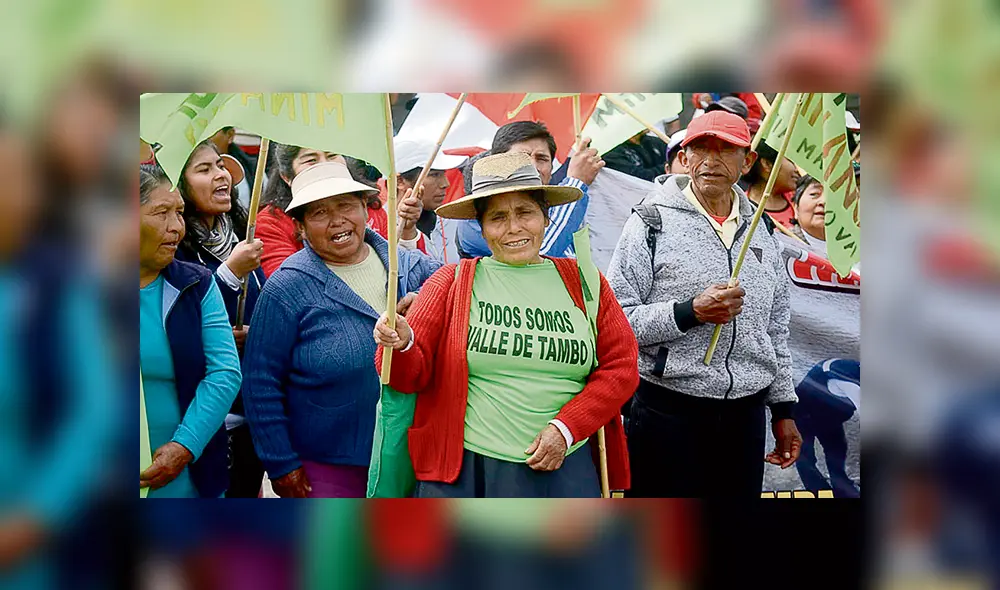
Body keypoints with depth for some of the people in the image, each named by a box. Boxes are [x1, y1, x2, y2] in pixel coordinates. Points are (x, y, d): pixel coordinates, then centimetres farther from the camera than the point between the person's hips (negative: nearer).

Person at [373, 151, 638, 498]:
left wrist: (565, 428, -6)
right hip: (465, 471, -1)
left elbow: (621, 366, 5)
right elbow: (412, 376, 1)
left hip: (563, 467, 2)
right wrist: (401, 345, -21)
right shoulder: (451, 283, 3)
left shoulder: (582, 282, 7)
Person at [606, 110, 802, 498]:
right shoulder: (653, 222, -4)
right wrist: (689, 312, -21)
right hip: (668, 416, -5)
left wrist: (783, 410, 18)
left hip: (745, 418, 5)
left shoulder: (760, 236, 13)